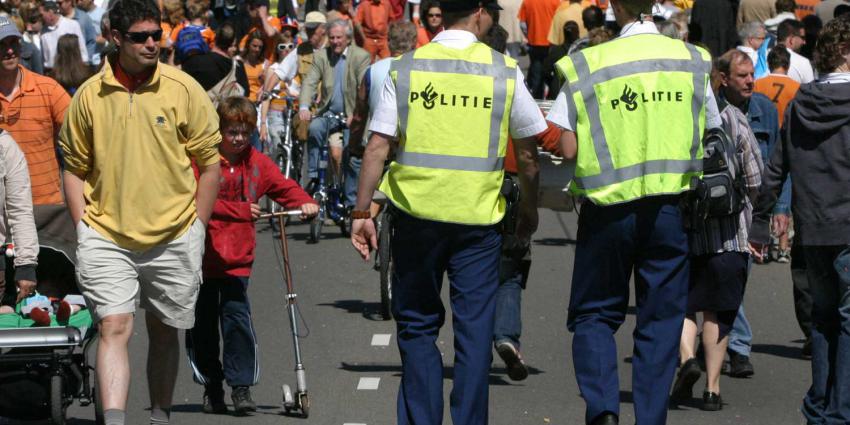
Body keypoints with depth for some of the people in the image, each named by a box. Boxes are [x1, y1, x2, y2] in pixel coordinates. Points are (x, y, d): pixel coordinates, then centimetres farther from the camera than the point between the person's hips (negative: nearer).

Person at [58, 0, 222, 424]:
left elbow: (210, 162, 4)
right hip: (106, 237, 0)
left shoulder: (184, 89, -2)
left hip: (173, 238, 1)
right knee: (113, 328, -14)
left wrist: (196, 229, 3)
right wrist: (83, 228, 2)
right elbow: (74, 167, 11)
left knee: (164, 332, 12)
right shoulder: (89, 95, 1)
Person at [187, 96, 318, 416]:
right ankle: (211, 388, 22)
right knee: (203, 324, 8)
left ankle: (241, 387, -4)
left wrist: (305, 203, -9)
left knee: (237, 318, -10)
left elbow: (284, 186, 11)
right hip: (202, 255, -2)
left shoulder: (257, 163, 7)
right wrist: (240, 210, -23)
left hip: (237, 259, 2)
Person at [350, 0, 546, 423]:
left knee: (417, 326, 12)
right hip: (479, 215, -1)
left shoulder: (406, 68, 1)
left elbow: (377, 147, -3)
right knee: (474, 330, 5)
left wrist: (362, 212, 2)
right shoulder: (504, 71, 0)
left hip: (416, 213, 1)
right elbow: (527, 152, 6)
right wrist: (529, 208, 20)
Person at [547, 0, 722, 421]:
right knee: (661, 321, 10)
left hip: (608, 208, -1)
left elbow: (568, 148, -8)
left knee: (594, 314, 11)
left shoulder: (588, 65, -5)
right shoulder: (692, 61, 2)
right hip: (671, 208, 2)